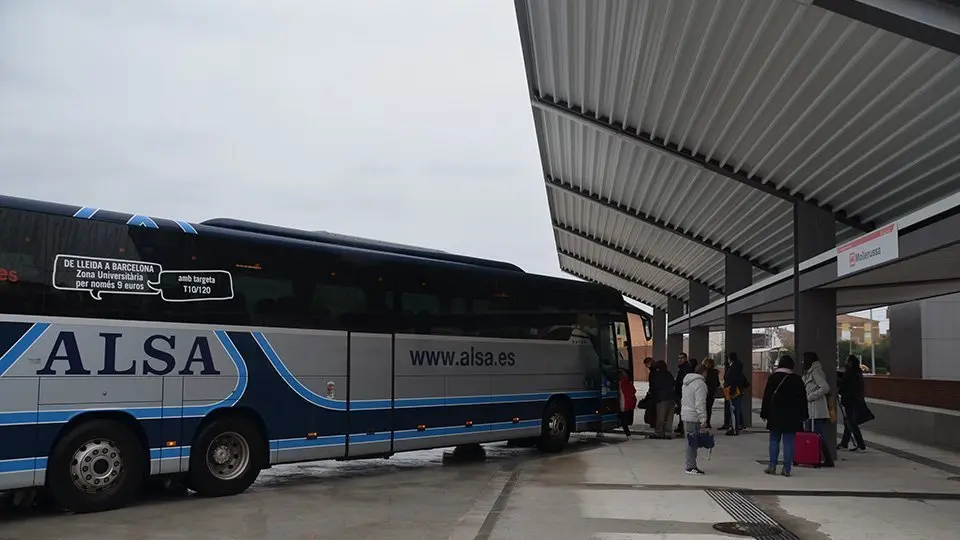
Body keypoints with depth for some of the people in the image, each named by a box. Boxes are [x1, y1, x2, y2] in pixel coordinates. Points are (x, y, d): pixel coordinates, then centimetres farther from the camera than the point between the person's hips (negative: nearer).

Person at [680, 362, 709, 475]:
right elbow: (700, 404, -19)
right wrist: (703, 419, -18)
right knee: (693, 442, -5)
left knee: (691, 442, 15)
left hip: (685, 415, 10)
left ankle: (690, 465, 20)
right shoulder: (700, 384, -14)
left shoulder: (687, 383, 17)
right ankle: (691, 467, -3)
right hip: (693, 418, -10)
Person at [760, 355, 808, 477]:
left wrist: (764, 413, 5)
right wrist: (803, 416, 9)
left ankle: (772, 466, 3)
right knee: (788, 441, 1)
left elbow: (767, 396, 0)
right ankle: (786, 469, -1)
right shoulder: (797, 379, 1)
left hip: (775, 414, 0)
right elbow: (803, 398, 4)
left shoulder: (773, 377, 0)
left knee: (774, 440, 8)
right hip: (792, 416, 0)